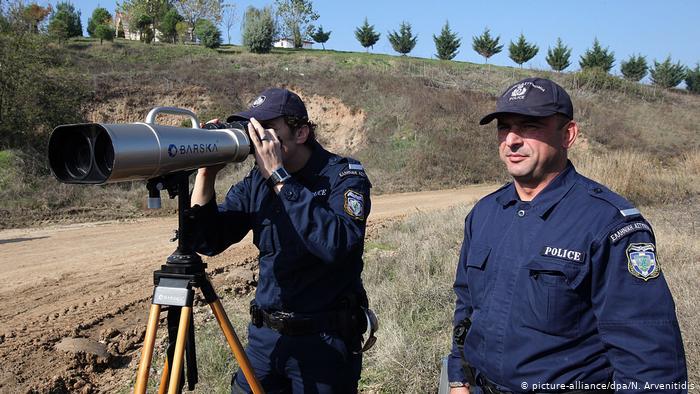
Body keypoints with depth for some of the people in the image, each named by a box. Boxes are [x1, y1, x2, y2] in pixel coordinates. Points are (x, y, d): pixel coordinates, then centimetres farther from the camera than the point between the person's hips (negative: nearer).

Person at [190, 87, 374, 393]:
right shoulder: (255, 182, 2)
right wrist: (206, 173, -12)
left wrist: (279, 177, -29)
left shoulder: (344, 176, -13)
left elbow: (337, 245, -32)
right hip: (264, 334, 5)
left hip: (326, 342, -5)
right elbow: (207, 241, -1)